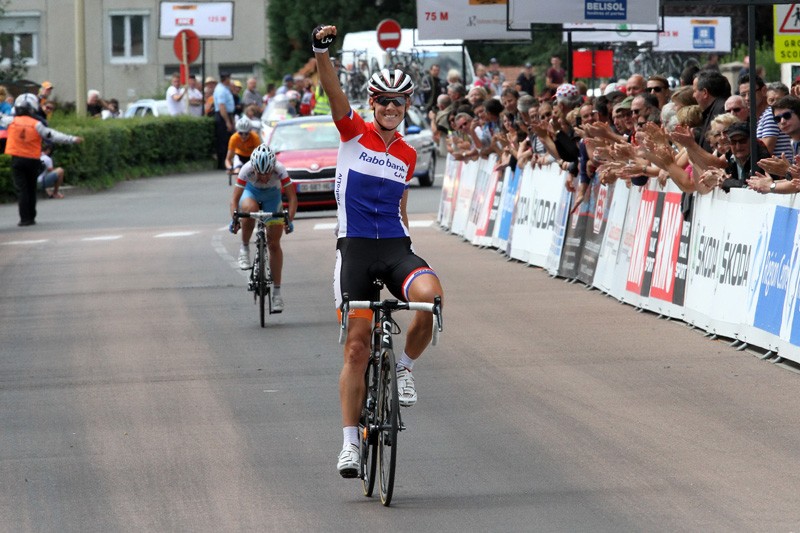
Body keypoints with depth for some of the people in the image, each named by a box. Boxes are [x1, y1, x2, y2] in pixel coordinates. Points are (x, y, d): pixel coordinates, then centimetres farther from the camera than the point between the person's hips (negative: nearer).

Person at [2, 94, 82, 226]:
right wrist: (72, 139, -4)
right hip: (33, 160, 1)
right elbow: (51, 135, -9)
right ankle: (31, 217, 20)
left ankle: (25, 218, -9)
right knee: (31, 189, 14)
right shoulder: (36, 125, -7)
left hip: (17, 159, -1)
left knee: (21, 189, -1)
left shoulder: (11, 121, -5)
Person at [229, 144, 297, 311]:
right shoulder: (246, 170, -34)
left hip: (272, 196, 0)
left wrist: (289, 220, -38)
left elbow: (292, 198, -29)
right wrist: (234, 219, -41)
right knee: (249, 209, -40)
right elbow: (235, 198, -29)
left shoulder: (279, 170, -33)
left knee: (274, 244, -5)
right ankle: (245, 249, -17)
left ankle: (277, 291, 3)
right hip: (251, 192, 0)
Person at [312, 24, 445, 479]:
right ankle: (350, 442, 4)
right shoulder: (354, 133, 1)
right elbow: (334, 92, -15)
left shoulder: (408, 155, 11)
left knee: (430, 293, -30)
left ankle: (405, 368, -4)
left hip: (396, 246, 2)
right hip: (355, 248, -2)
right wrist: (322, 52, -31)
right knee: (357, 345, -5)